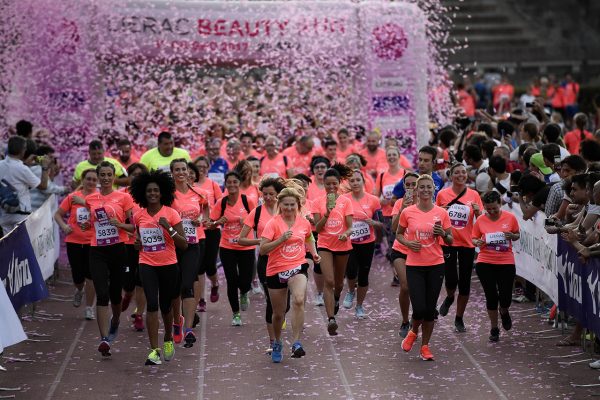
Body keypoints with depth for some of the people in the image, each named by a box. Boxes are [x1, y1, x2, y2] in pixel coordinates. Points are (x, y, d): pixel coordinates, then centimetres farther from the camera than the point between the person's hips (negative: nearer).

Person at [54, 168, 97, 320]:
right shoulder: (73, 197, 0)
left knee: (90, 275, -5)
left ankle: (89, 308, 9)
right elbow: (58, 214, 6)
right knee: (77, 276, 5)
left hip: (93, 242, -1)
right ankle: (79, 291, 42)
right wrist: (64, 226, -12)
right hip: (74, 241, 1)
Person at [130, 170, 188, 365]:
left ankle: (168, 339, 41)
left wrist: (169, 228, -23)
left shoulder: (171, 214, -7)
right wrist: (137, 243, -3)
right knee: (152, 304, -15)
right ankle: (154, 351, -14)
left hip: (168, 265, -1)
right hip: (147, 265, 1)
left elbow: (183, 245, -10)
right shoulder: (139, 216, 3)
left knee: (165, 305, 12)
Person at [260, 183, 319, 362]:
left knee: (299, 300, -29)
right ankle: (277, 343, 37)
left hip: (298, 267, 1)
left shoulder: (304, 222, 3)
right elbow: (262, 249, -15)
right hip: (276, 271, -1)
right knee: (278, 313, 9)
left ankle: (296, 343, -26)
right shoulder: (273, 223, -9)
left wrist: (314, 253, 12)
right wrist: (281, 239, -25)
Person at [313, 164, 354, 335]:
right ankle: (331, 319, -21)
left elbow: (350, 227, -5)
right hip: (325, 245, -1)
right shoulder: (318, 202, -2)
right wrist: (327, 213, -20)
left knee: (339, 283, 15)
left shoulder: (346, 201, -3)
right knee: (329, 281, -16)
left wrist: (346, 234, -27)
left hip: (342, 245, 1)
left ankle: (336, 299, 51)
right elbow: (317, 228, -6)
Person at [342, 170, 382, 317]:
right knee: (351, 272, -19)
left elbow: (381, 224, 2)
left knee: (363, 276, 7)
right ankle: (351, 292, 15)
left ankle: (359, 306, 26)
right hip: (349, 243, -1)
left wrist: (372, 222, -19)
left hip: (367, 244, 1)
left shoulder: (373, 200, -2)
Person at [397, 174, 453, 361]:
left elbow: (450, 241, 8)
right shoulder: (407, 212, -3)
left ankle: (425, 346, 21)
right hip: (414, 266, -1)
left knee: (430, 309, 5)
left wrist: (443, 234, -14)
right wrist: (408, 243, -8)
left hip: (436, 265, 1)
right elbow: (399, 234, 12)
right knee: (419, 309, -9)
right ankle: (413, 332, 24)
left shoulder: (441, 213, 0)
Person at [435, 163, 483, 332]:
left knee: (464, 283, 4)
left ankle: (459, 319, 20)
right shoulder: (442, 194, -1)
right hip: (448, 242, -1)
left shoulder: (474, 195, 1)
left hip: (467, 244, 1)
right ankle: (449, 297, 28)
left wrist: (477, 211, -17)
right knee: (451, 279, -10)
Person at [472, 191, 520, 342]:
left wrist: (512, 236, -13)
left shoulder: (510, 218, -3)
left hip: (506, 263, 0)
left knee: (506, 297, -3)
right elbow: (474, 239, 7)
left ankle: (504, 312, 34)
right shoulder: (480, 220, -3)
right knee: (491, 297, 4)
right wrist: (477, 243, -17)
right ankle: (494, 328, 22)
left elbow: (517, 235, 10)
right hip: (485, 263, 0)